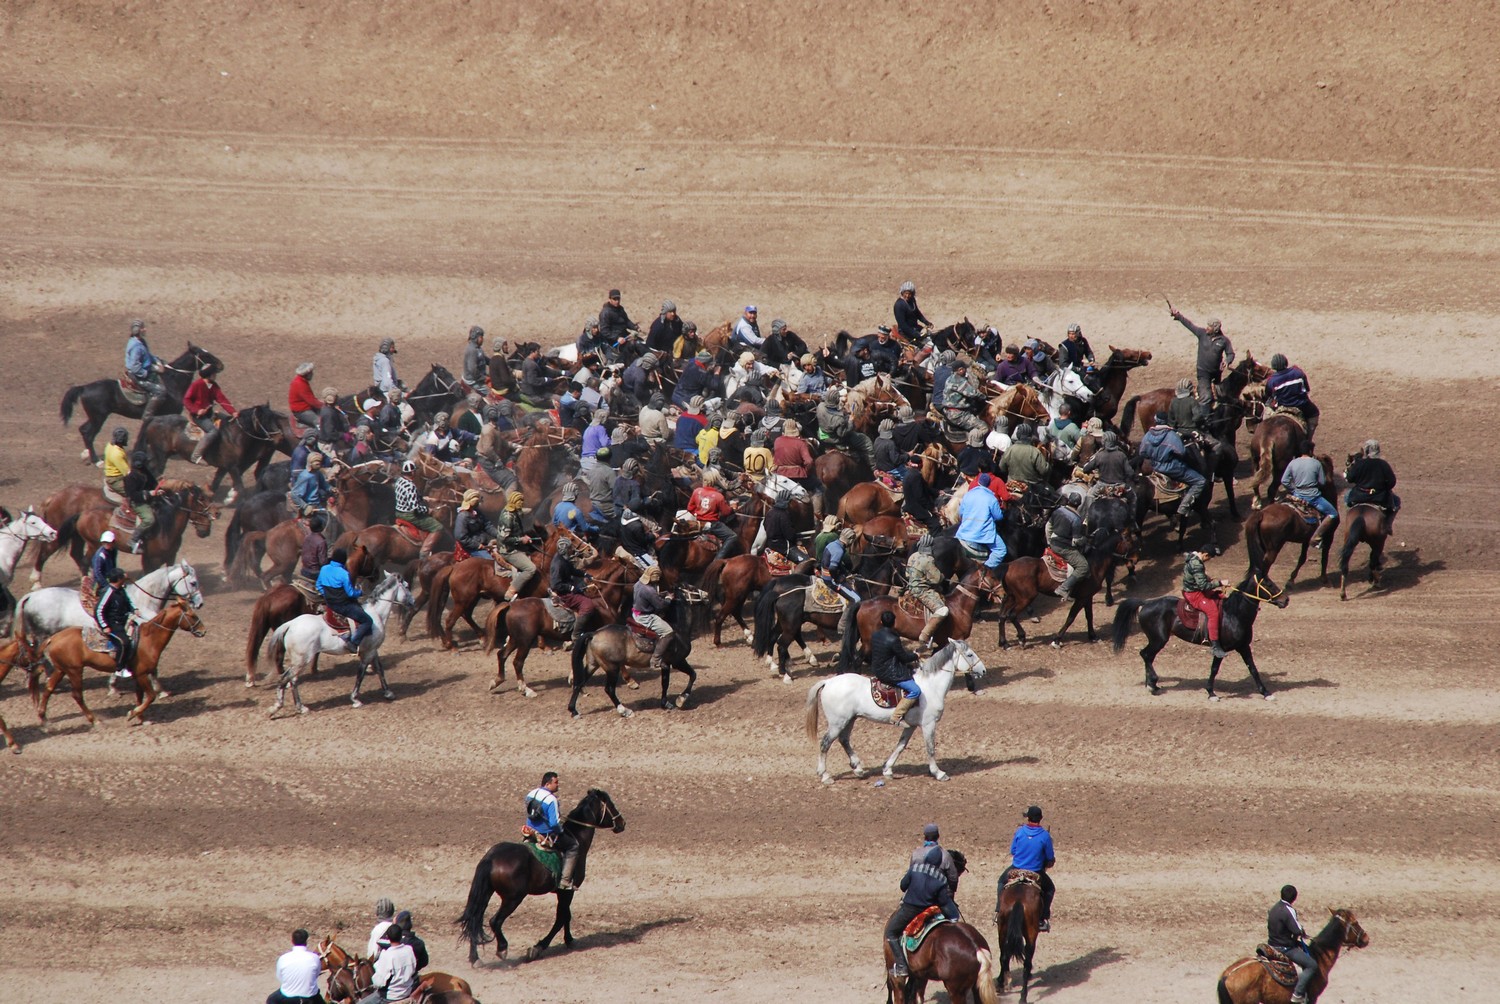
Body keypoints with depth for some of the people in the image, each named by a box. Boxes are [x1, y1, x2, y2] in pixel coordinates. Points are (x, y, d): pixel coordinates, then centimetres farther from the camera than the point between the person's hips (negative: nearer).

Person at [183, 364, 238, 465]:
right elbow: (186, 400, -10)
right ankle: (196, 456, -27)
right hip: (197, 415, -8)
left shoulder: (214, 387, 7)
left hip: (209, 415, 8)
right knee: (213, 431, -25)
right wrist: (197, 410, -24)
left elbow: (222, 400, -2)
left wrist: (233, 412, -17)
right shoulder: (196, 385, -11)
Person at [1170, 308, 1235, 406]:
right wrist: (1178, 316, -13)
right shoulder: (1202, 334, -8)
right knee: (1206, 397, -14)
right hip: (1203, 372, -2)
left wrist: (1227, 361, -24)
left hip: (1217, 372, 2)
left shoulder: (1224, 340, -10)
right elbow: (1189, 324, -7)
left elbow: (1231, 354, -3)